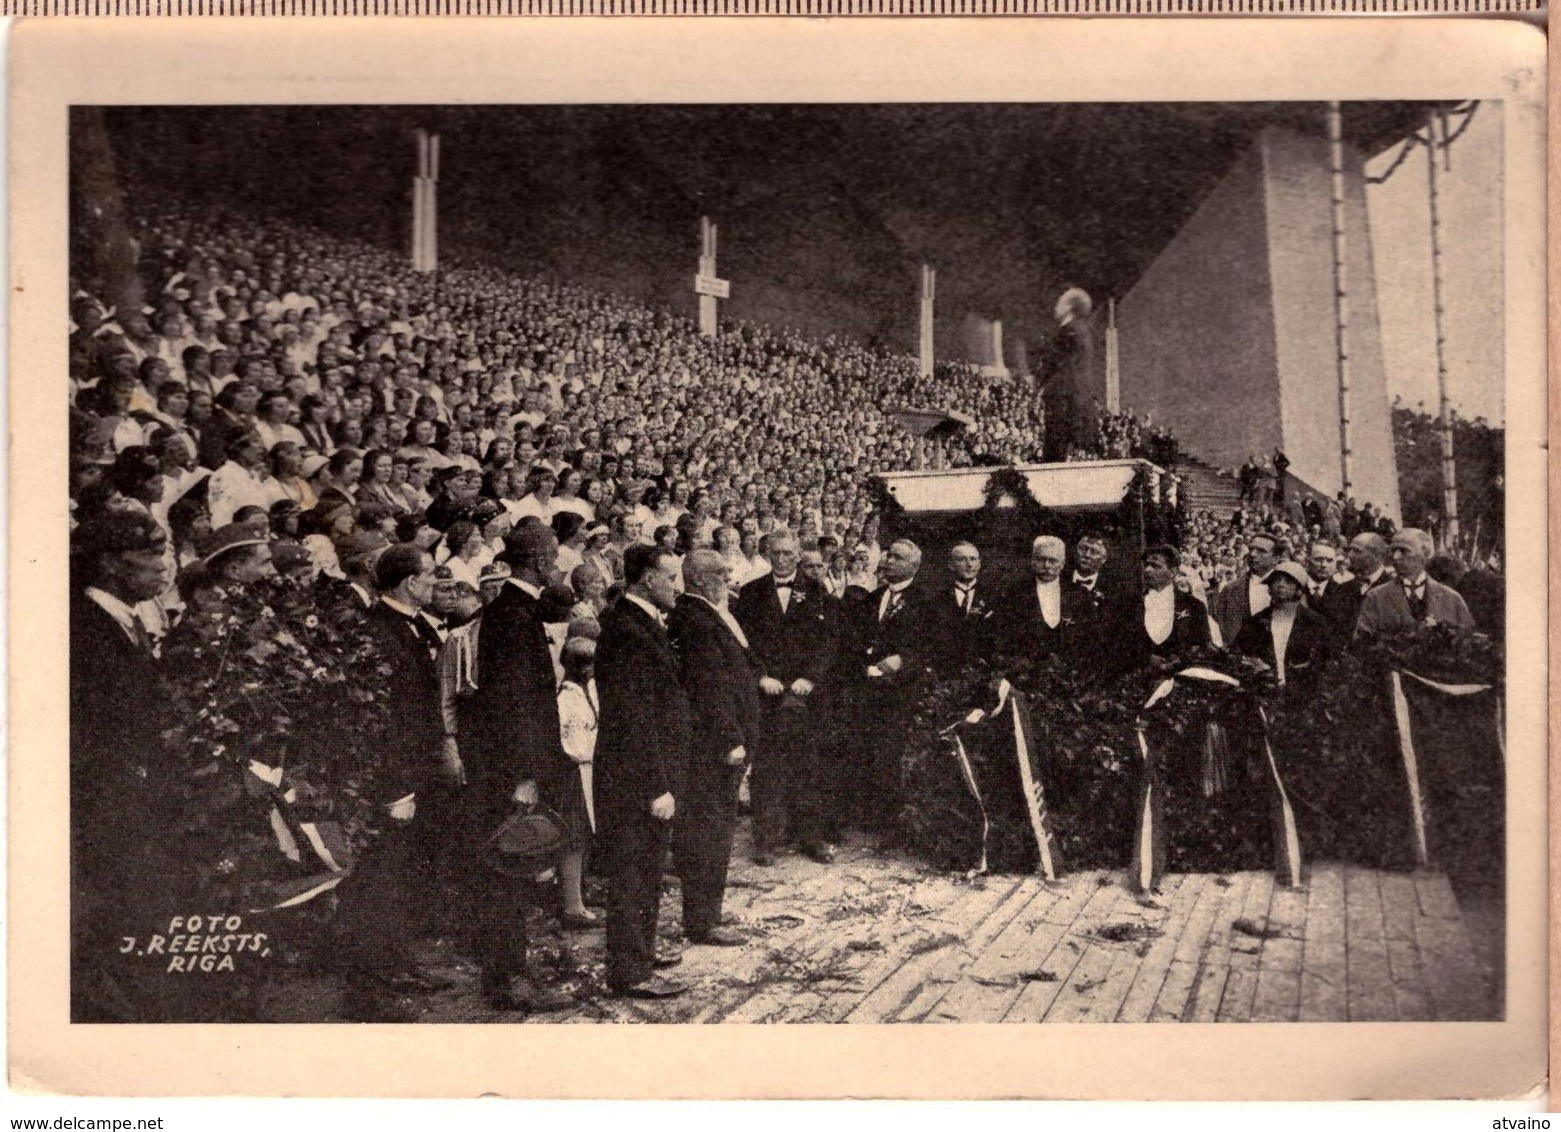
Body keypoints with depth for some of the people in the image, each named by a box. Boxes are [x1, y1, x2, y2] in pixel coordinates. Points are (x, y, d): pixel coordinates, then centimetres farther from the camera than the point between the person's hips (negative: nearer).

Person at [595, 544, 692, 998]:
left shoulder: (644, 624, 11)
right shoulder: (628, 631, -21)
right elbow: (634, 719, -24)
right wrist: (657, 787, -23)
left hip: (651, 776, 10)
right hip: (634, 778, -10)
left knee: (646, 870, 21)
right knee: (632, 873, 0)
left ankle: (640, 949, 35)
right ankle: (629, 972, 10)